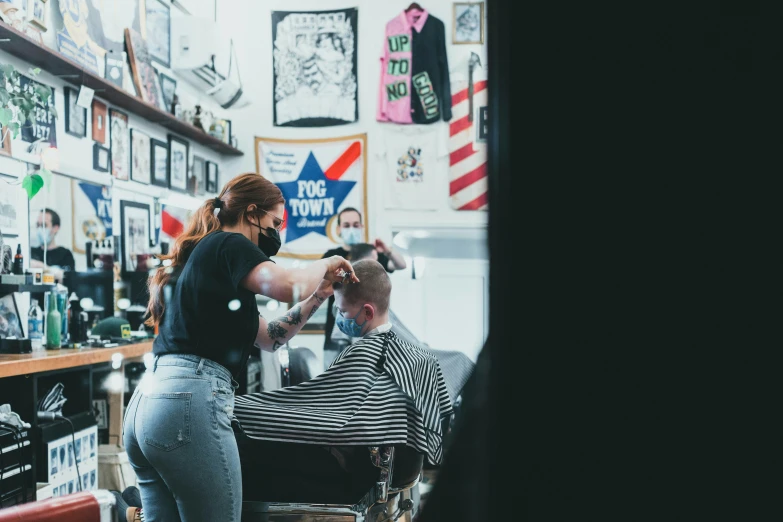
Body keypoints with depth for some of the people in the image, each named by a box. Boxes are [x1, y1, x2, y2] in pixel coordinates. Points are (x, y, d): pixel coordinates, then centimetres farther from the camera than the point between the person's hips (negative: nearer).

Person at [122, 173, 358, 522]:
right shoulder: (228, 245, -2)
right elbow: (287, 286, -22)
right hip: (188, 402, -10)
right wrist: (326, 263, -1)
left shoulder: (200, 254, 26)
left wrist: (318, 296, 20)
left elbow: (267, 338, 28)